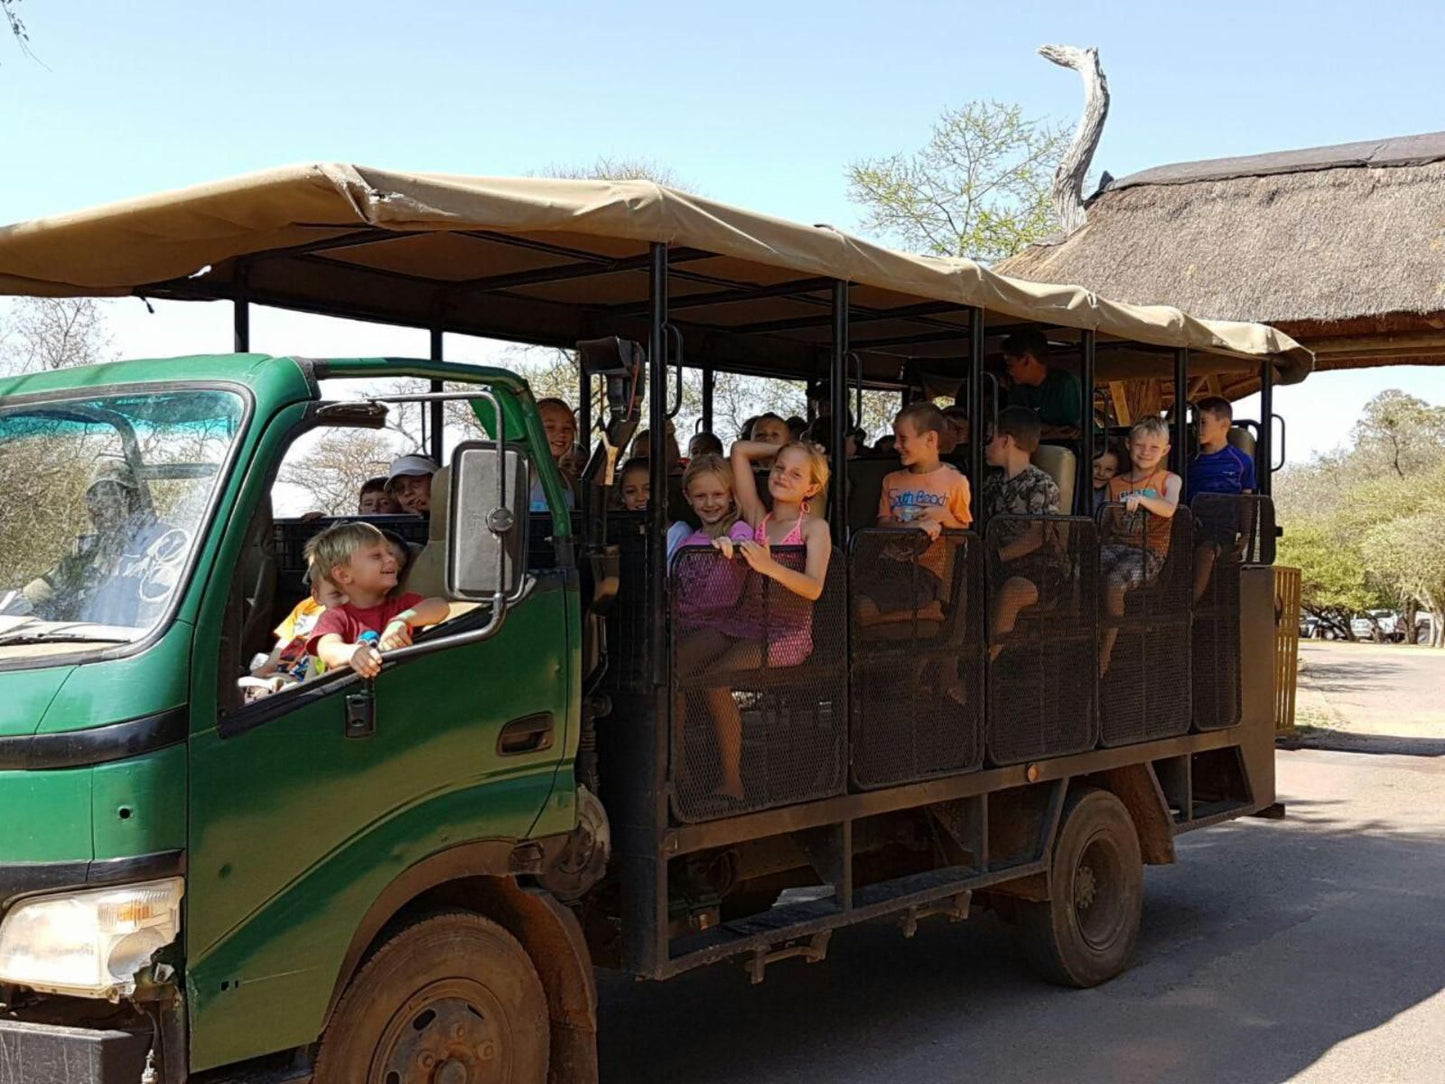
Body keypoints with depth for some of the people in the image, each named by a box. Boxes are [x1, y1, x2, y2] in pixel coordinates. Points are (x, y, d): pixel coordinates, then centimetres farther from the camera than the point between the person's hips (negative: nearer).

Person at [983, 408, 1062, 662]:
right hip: (1003, 565, 7)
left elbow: (1038, 536, -15)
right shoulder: (992, 484, 17)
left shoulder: (1042, 485, -6)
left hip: (1039, 567, -6)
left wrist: (998, 555, -19)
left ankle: (985, 662, -33)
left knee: (1010, 592, -37)